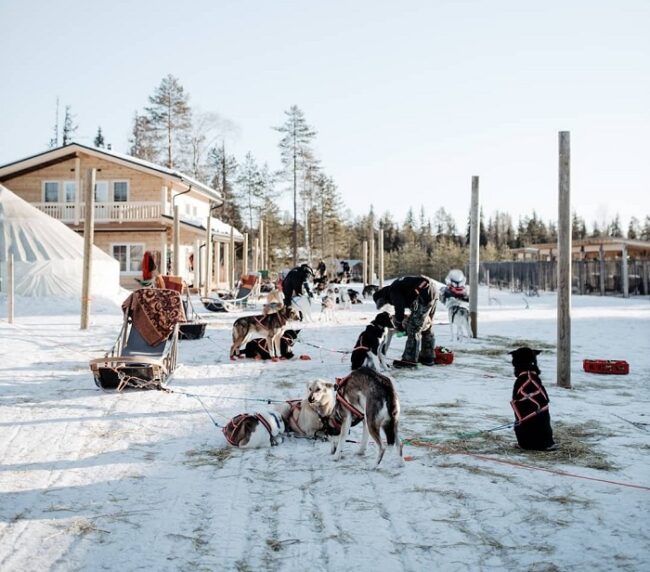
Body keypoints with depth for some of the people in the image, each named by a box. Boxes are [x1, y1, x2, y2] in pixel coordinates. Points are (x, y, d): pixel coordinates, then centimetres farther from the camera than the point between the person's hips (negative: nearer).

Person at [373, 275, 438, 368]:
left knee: (413, 328, -6)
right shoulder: (398, 286, 25)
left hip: (425, 294, -10)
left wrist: (398, 324, 3)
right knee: (427, 327, 19)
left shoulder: (393, 291, -4)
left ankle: (409, 360, -5)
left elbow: (399, 307, -11)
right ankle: (427, 357, 27)